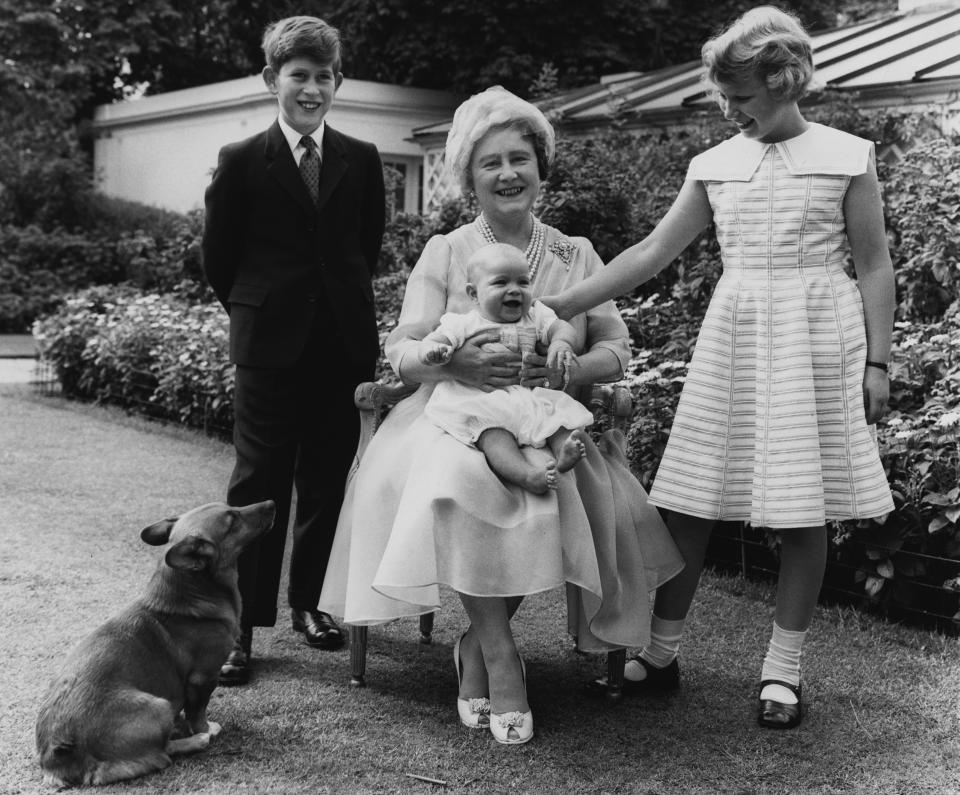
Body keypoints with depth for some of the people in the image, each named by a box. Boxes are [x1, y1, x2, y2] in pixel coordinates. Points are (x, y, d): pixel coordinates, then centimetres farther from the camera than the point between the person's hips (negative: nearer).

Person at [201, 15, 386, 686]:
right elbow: (219, 257, 6)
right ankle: (241, 624, 5)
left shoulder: (362, 160, 7)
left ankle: (309, 599, 26)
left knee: (328, 481, 9)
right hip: (270, 346, -3)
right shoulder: (241, 162, 0)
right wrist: (256, 315, 11)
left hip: (345, 343, 3)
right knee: (258, 485, -1)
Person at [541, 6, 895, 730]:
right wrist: (562, 304, 1)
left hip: (815, 337, -3)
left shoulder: (847, 156, 0)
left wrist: (877, 360, -3)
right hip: (732, 333, 3)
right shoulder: (715, 166, 8)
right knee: (689, 498, 1)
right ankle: (660, 653, 14)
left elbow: (874, 266, 3)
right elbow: (653, 253, 8)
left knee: (804, 507, 0)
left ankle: (783, 669, 13)